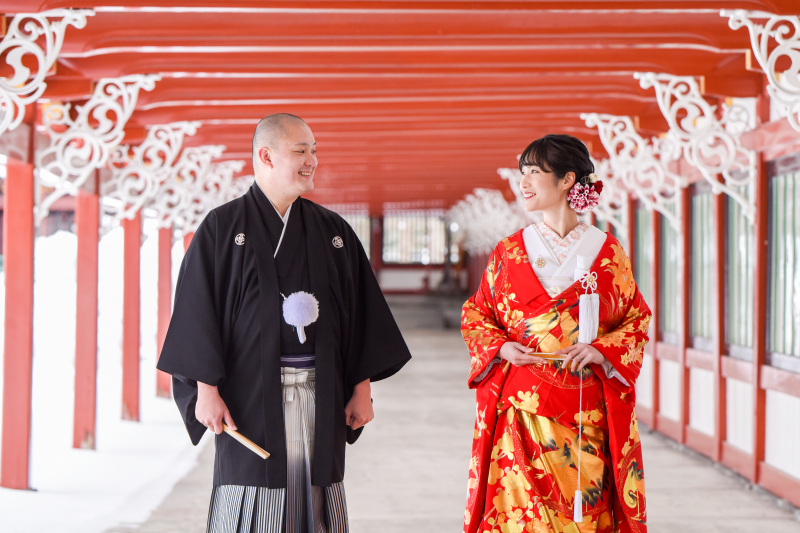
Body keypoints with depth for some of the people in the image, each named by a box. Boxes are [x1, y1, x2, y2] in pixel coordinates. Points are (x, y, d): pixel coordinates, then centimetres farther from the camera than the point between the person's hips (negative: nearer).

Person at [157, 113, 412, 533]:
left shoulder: (333, 231, 10)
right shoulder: (222, 229, 0)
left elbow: (361, 312, 11)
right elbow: (198, 311, -4)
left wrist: (362, 386, 5)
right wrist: (207, 388, -11)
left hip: (320, 397, 3)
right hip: (251, 396, -3)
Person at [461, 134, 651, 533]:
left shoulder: (607, 251, 4)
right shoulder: (509, 252, 7)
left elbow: (637, 318, 8)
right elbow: (475, 316, 13)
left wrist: (603, 350, -10)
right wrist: (502, 348, -6)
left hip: (587, 415, 0)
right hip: (521, 410, 0)